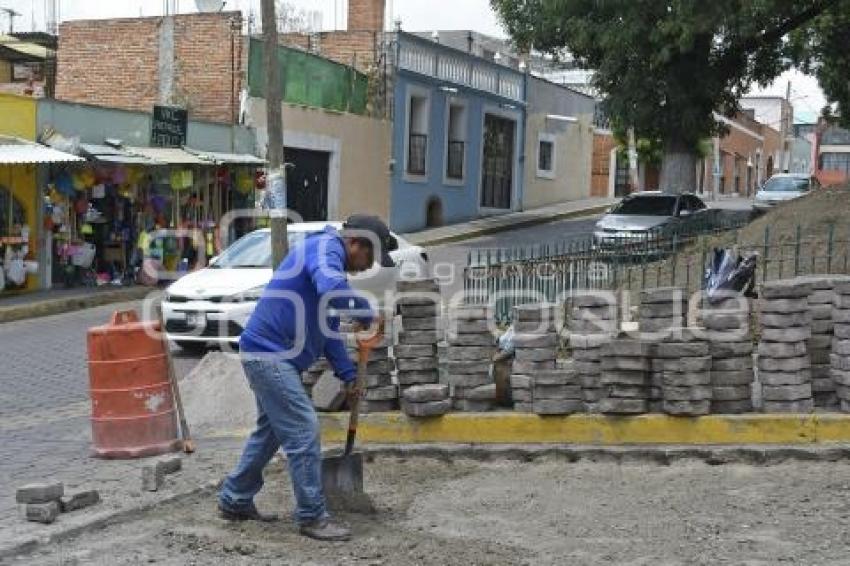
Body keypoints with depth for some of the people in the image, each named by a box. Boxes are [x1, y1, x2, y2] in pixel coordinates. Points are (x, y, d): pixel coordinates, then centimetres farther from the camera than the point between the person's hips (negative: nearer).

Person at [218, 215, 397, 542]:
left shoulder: (331, 258, 18)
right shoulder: (325, 247, -13)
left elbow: (328, 330, 22)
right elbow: (332, 290, -36)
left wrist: (349, 376, 18)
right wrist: (368, 313, -21)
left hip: (269, 356, 11)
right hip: (270, 354, -11)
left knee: (271, 429, 21)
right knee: (304, 431, -8)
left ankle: (234, 501, 32)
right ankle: (312, 517, -2)